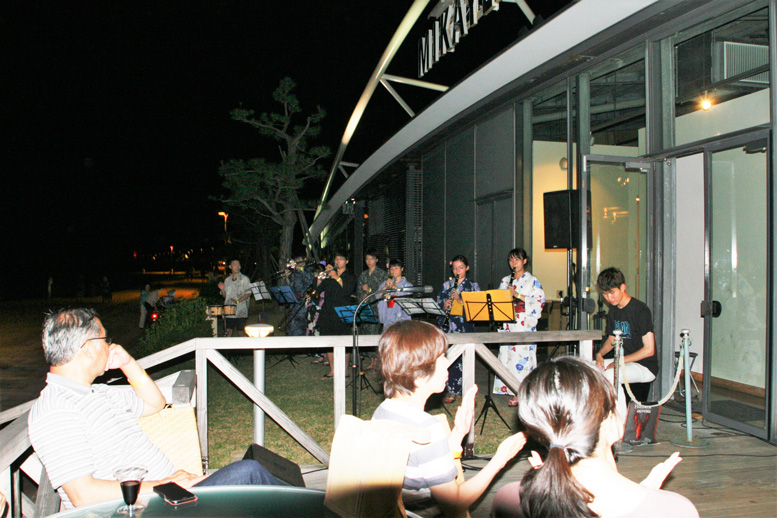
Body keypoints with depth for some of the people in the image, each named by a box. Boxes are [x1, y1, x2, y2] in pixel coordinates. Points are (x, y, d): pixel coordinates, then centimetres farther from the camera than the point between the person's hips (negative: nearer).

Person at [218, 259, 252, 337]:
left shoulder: (244, 279, 1)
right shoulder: (227, 280, 14)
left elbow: (248, 293, -4)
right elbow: (225, 295, 18)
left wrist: (238, 301, -15)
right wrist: (222, 289, -2)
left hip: (241, 311, -4)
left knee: (241, 332, -1)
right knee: (228, 331, 2)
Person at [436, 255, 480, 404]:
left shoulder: (473, 286, 7)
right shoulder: (446, 285, 15)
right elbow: (438, 302, 13)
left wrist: (460, 300, -16)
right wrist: (444, 305, -9)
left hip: (465, 326, -2)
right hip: (448, 326, 2)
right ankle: (451, 390, 8)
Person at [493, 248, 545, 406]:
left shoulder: (532, 280, 1)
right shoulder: (505, 281, 17)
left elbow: (540, 301, -8)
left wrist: (517, 295, -17)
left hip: (525, 324, -5)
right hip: (508, 325, 5)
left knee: (523, 356, -9)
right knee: (508, 355, -1)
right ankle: (514, 392, 5)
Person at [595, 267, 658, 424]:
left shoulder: (641, 310, -16)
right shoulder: (613, 311, 9)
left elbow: (649, 350, -18)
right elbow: (611, 339, 21)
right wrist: (600, 353, -1)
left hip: (645, 366, -8)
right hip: (623, 362, 8)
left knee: (610, 375, -34)